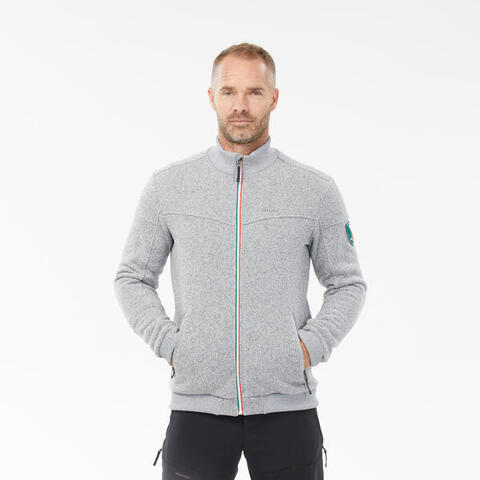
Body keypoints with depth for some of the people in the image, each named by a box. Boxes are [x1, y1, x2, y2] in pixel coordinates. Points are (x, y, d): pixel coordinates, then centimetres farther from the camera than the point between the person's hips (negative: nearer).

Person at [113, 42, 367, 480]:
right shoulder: (168, 185, 3)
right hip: (196, 404, 0)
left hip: (287, 406, 0)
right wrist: (168, 343, -3)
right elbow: (132, 278, 9)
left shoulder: (317, 190, 2)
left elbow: (348, 284, 9)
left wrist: (311, 346, -5)